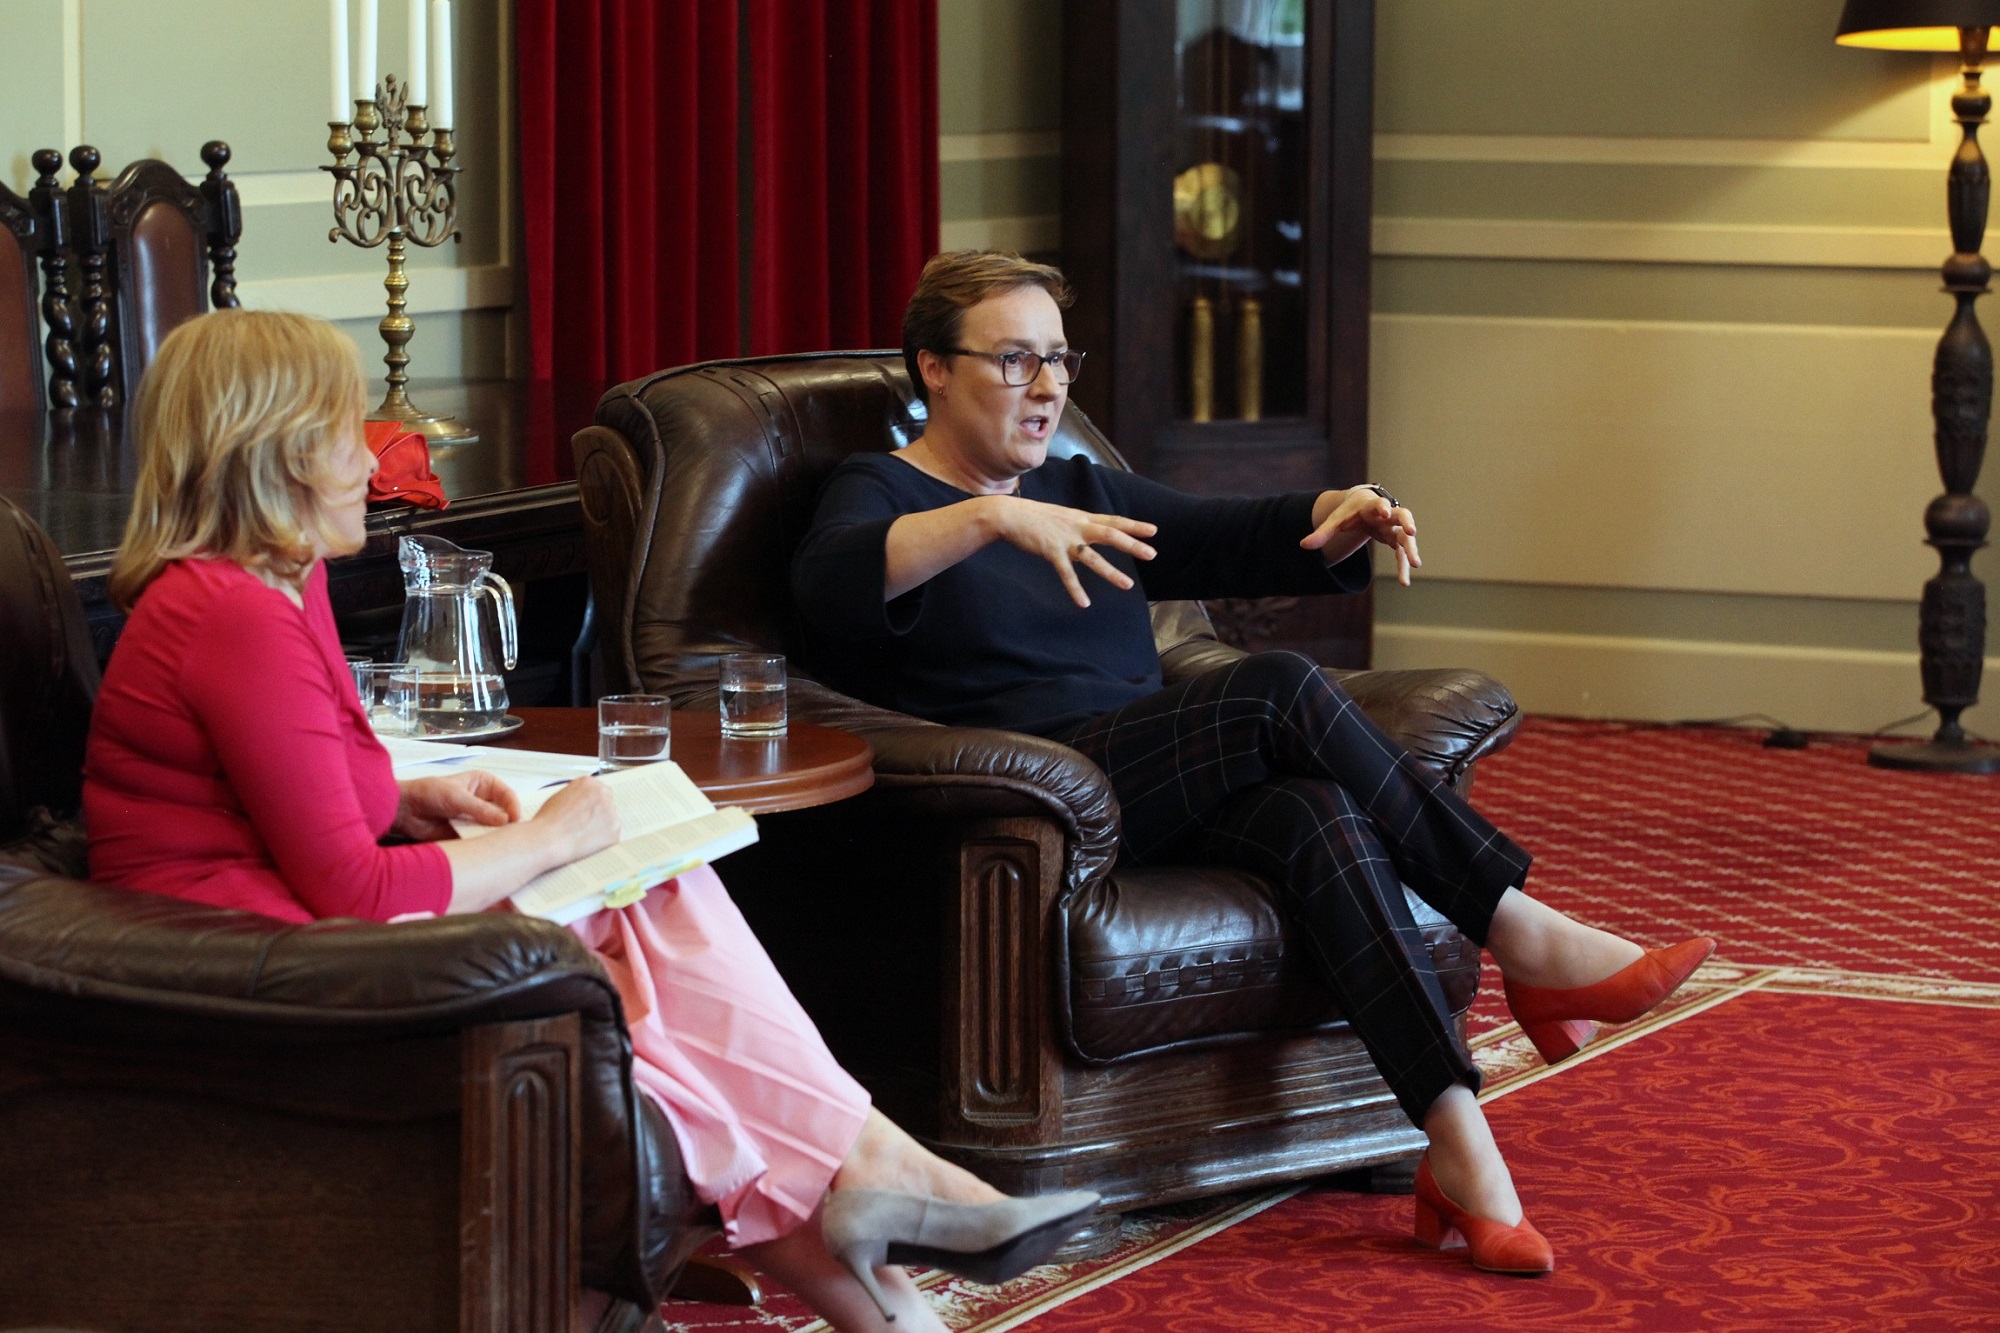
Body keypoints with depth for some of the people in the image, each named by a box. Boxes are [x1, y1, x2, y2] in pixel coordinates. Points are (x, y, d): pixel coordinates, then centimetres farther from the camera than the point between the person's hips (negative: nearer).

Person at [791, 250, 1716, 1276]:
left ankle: (1459, 1150, -41)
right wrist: (996, 516, -33)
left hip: (1160, 801, 6)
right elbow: (828, 584, -18)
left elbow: (1248, 542, 23)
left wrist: (1345, 515, -1)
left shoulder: (1083, 491, 28)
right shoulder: (878, 491, 7)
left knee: (1319, 817, -30)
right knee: (1280, 691, -27)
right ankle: (1525, 940, -21)